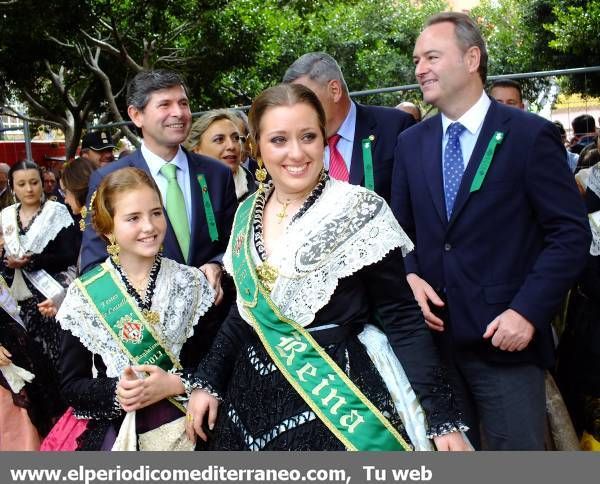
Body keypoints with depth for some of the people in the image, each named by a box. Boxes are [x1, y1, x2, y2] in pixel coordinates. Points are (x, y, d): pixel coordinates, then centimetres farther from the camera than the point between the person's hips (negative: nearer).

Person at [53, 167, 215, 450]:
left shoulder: (190, 283, -4)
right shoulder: (85, 294, -6)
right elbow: (71, 384, -3)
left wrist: (175, 384, -17)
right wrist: (116, 392, -20)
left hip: (183, 428, 1)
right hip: (114, 432, -1)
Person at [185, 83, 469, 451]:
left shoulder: (361, 212, -12)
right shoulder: (249, 214, 5)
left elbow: (404, 320, -12)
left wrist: (443, 419, -16)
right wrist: (206, 382, 10)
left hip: (336, 400, -5)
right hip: (254, 399, 6)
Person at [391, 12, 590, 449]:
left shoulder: (531, 135, -6)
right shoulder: (411, 142, 9)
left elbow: (571, 233, -8)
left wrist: (528, 311, -17)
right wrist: (409, 275, -6)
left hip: (504, 338, -4)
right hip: (433, 333, 5)